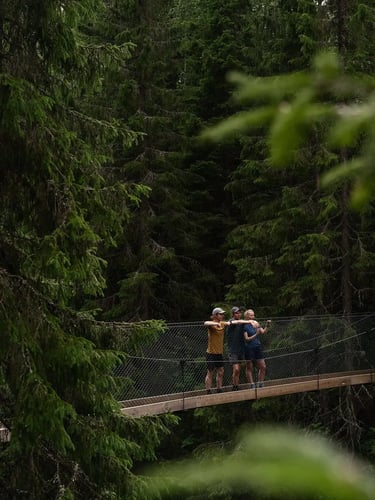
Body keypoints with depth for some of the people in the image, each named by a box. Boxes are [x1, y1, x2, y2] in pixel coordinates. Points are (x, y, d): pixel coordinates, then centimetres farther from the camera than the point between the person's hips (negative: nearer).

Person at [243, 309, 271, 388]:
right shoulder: (245, 326, -8)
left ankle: (260, 384, 15)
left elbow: (263, 332, 2)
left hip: (258, 347, 6)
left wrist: (267, 326, -11)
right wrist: (256, 335, -21)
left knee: (263, 367, 5)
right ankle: (252, 385, 8)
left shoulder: (256, 323, 9)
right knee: (249, 368, 3)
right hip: (249, 348, -6)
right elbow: (246, 339, -12)